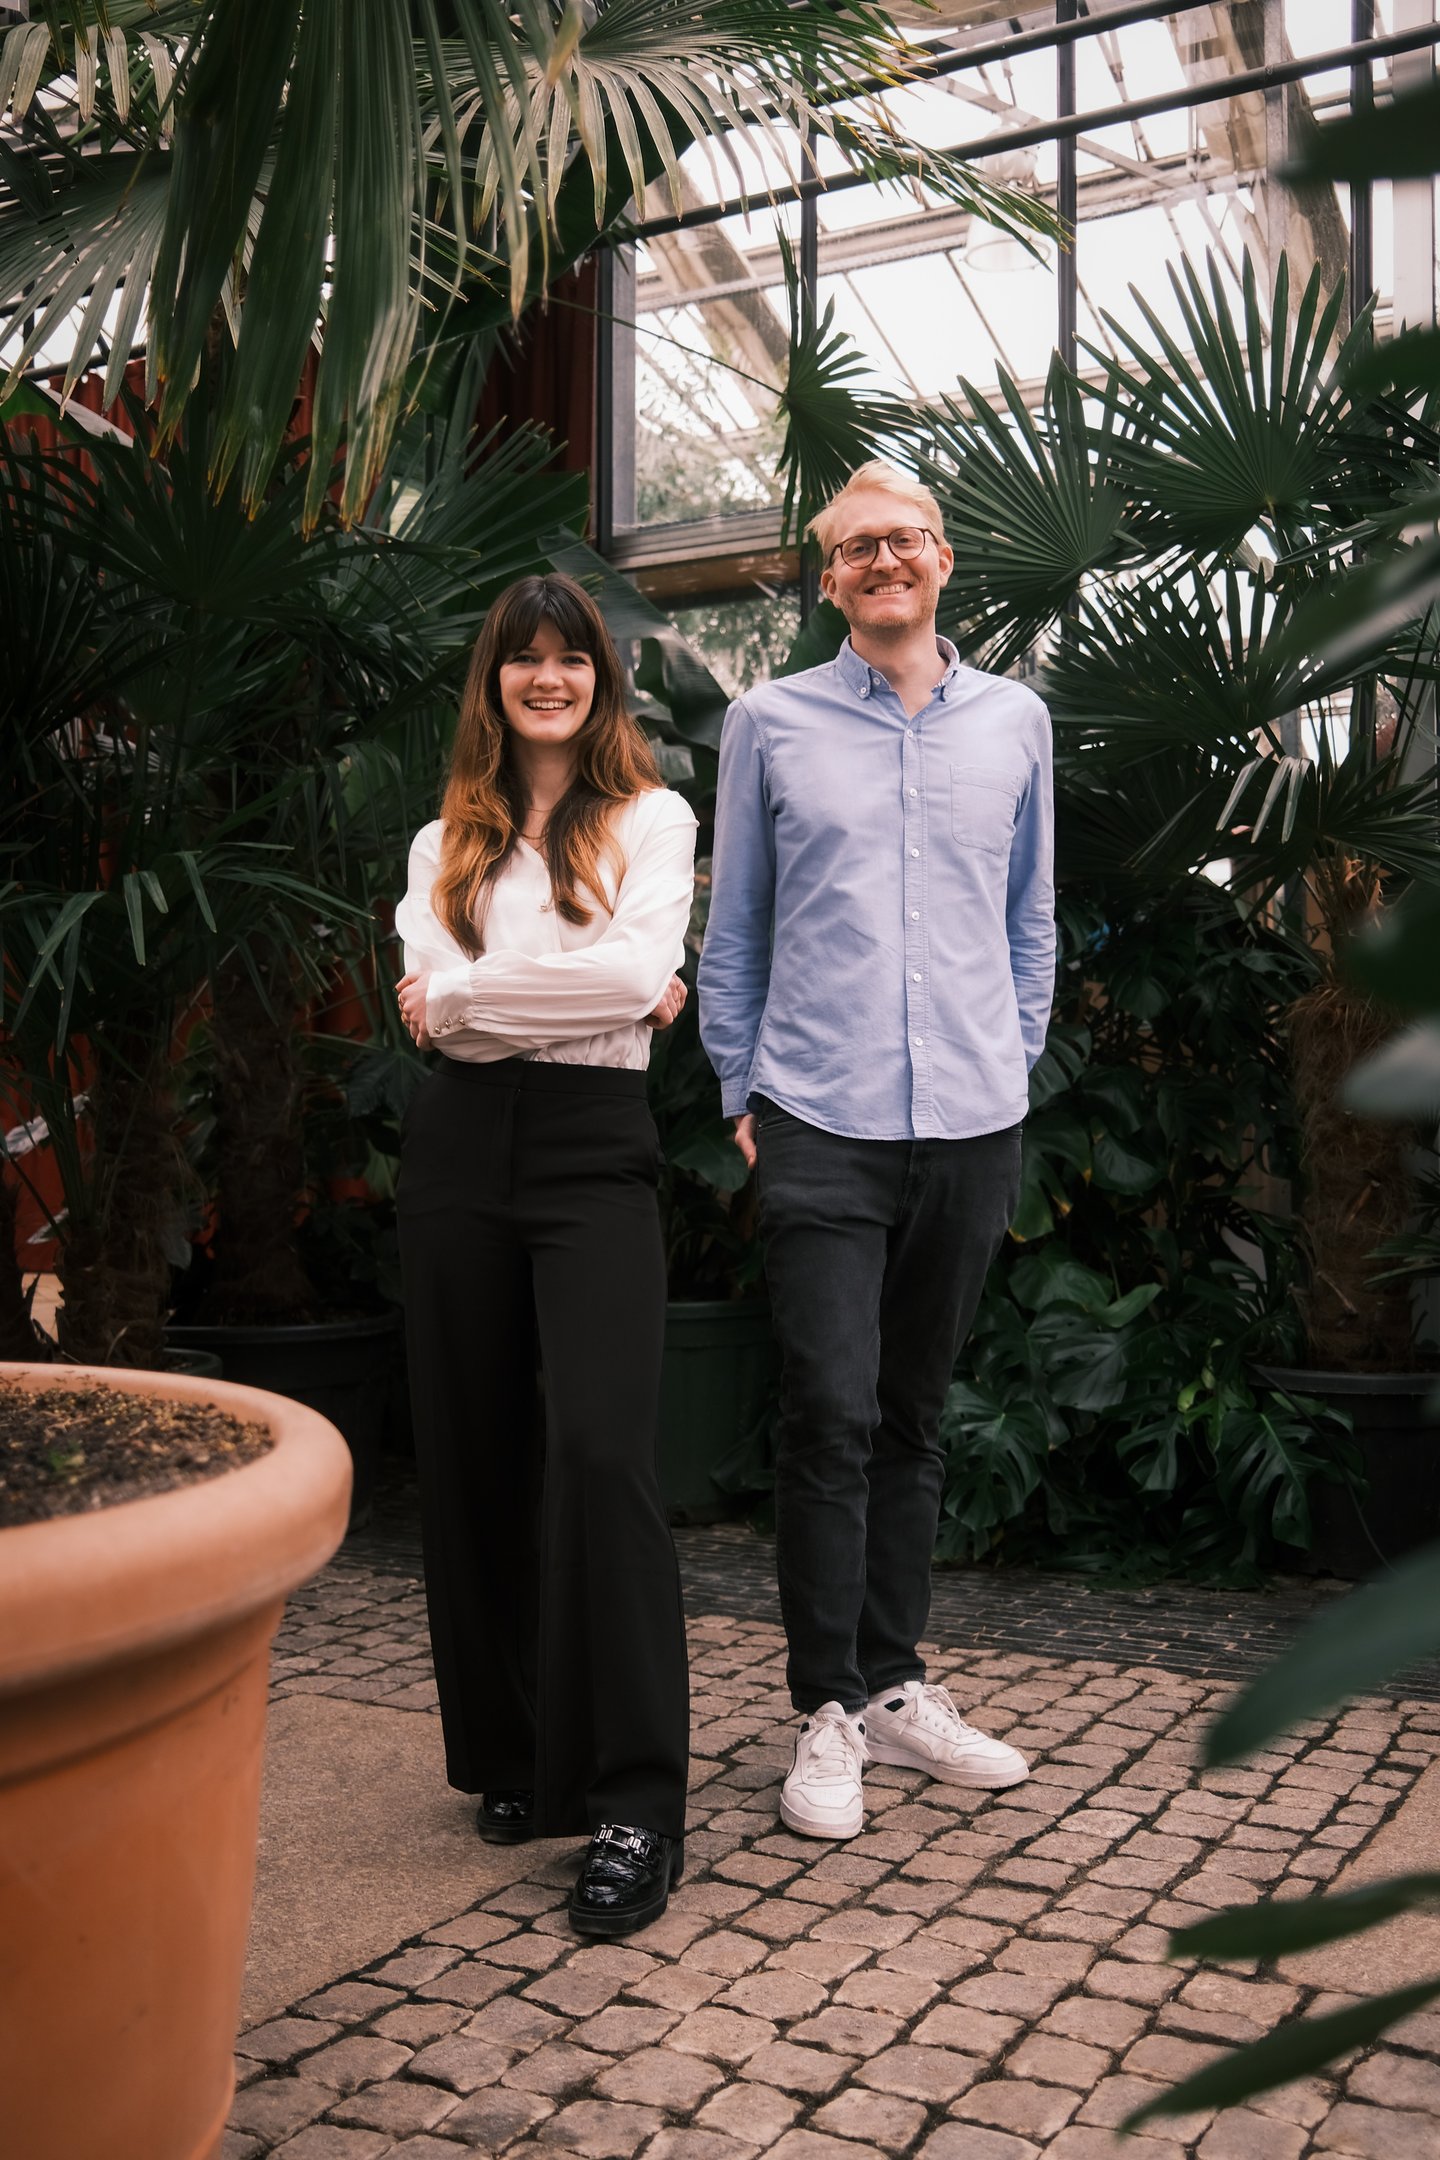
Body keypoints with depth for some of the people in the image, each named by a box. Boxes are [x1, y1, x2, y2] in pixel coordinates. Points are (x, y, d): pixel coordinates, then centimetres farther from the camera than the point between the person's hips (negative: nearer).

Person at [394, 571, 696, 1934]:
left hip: (593, 1145, -4)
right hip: (459, 1147, 4)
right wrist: (595, 991, -7)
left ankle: (633, 1805, -9)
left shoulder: (652, 821, 9)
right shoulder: (444, 843, 17)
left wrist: (469, 993, -5)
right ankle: (517, 1756, 22)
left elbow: (642, 971, -10)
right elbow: (426, 1003, 0)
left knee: (601, 1450, -16)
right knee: (471, 1455, 6)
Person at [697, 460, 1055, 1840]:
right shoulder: (769, 724, 5)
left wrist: (1012, 1066, 11)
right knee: (830, 1414, -6)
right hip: (820, 1121, -2)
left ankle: (893, 1686, 24)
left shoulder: (1014, 721, 11)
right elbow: (732, 929, 8)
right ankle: (825, 1711, 8)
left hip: (971, 1125, 3)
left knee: (914, 1414, 12)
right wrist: (740, 1094, 4)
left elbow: (1030, 919, 17)